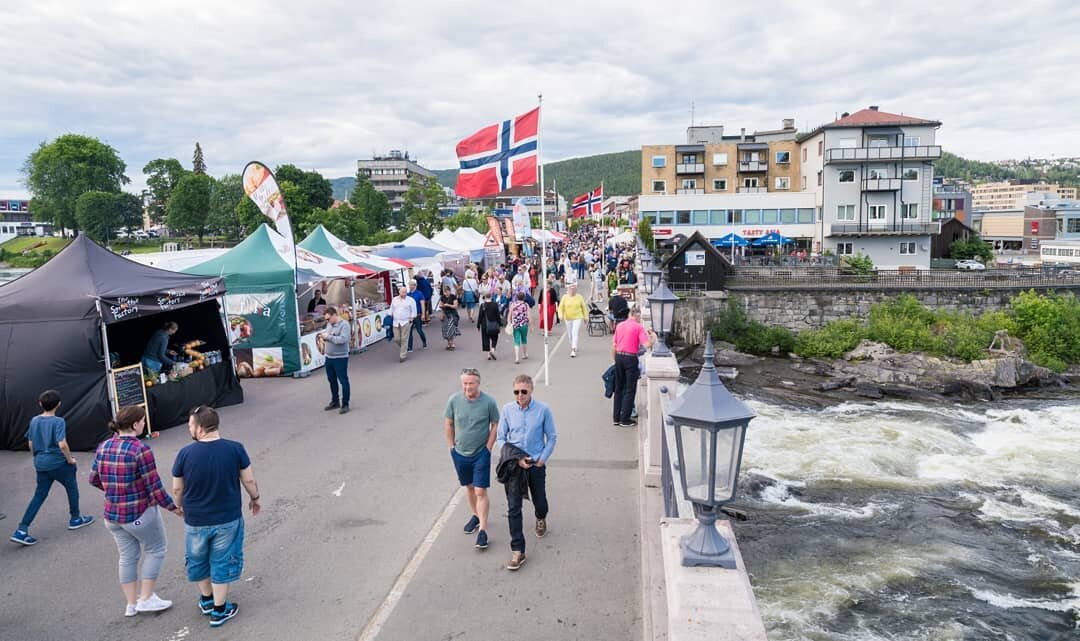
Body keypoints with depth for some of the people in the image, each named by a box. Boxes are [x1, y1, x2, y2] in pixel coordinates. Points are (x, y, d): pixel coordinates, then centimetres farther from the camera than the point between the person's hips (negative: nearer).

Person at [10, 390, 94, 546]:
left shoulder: (34, 421, 2)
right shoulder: (58, 422, -17)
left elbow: (31, 444, 10)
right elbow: (62, 445, -24)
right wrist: (70, 459, -10)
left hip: (41, 464, 6)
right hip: (58, 463, -6)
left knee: (39, 496, 11)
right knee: (72, 488, 17)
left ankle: (21, 531, 3)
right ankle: (75, 519, 30)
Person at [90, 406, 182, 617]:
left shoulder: (103, 447, -1)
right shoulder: (140, 449, -22)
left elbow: (94, 479, 11)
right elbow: (154, 487, -19)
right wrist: (173, 507, -6)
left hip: (112, 514, 7)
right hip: (140, 514, -6)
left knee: (127, 557, 20)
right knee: (155, 550, 16)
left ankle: (131, 604, 30)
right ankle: (146, 598, 17)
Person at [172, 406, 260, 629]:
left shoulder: (185, 453, -15)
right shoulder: (235, 449, -16)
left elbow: (177, 489, -4)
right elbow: (249, 480, -6)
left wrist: (180, 507, 17)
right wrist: (255, 498, 13)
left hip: (195, 521, 1)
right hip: (228, 519, -1)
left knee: (198, 560, 24)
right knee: (222, 562, 15)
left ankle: (207, 600, 42)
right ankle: (219, 610, 24)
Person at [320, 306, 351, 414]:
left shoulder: (344, 324, -15)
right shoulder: (329, 324, 9)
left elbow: (343, 339, -25)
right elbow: (327, 334, 21)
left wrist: (328, 337, -22)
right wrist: (323, 335, -2)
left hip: (340, 358, -8)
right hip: (329, 357, 8)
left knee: (343, 381, 0)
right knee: (332, 380, 19)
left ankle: (345, 405, 9)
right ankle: (334, 402, 33)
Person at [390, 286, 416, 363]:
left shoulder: (411, 300, 0)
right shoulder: (394, 300, 11)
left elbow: (413, 311, 1)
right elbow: (391, 310, 18)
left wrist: (411, 319, -7)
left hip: (405, 322, -4)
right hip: (396, 322, 4)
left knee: (404, 339, -5)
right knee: (396, 339, 2)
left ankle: (402, 356, 1)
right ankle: (403, 348, 32)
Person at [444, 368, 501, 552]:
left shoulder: (489, 402, -17)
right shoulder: (454, 401, -11)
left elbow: (495, 425, -5)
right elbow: (449, 425, 2)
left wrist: (488, 448, -7)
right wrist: (452, 447, 3)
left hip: (481, 454, -3)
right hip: (460, 453, 3)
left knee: (481, 492, -5)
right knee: (469, 487, 20)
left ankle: (482, 530, 3)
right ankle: (476, 516, 41)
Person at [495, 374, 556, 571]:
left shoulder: (543, 410, -11)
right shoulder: (507, 409, -8)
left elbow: (552, 437, -1)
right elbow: (500, 439, -1)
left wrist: (542, 460, -8)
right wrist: (517, 459, -11)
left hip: (536, 464, 0)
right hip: (514, 465, 0)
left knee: (540, 502, 18)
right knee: (513, 508, 0)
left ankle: (541, 519, 54)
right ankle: (517, 551, 10)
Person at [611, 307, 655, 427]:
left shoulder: (619, 325, 9)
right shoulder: (638, 327, -7)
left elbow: (614, 346, 10)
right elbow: (647, 345, -16)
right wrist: (653, 337, 4)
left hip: (619, 357, 6)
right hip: (630, 358, -5)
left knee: (618, 388, 14)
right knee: (630, 389, 3)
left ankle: (616, 418, 18)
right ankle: (625, 419, 5)